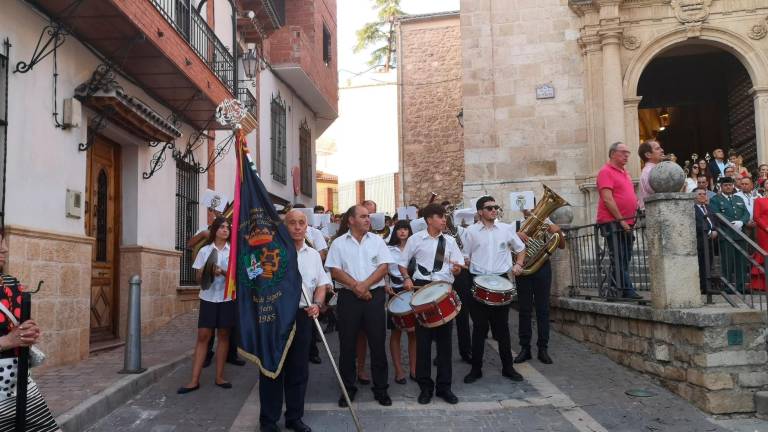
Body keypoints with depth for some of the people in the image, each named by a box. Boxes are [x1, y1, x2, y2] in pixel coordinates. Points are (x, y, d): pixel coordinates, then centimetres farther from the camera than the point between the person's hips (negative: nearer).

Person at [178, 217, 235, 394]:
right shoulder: (205, 250, 4)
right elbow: (199, 276, 4)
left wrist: (223, 272, -18)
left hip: (227, 298, 0)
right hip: (208, 297, 0)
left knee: (223, 336, 5)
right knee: (203, 336, -2)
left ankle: (219, 376, 14)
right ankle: (194, 380, 0)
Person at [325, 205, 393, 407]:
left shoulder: (377, 240, 7)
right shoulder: (339, 243, 4)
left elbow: (384, 267, -1)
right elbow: (335, 271, -3)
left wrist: (365, 284, -13)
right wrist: (355, 286, -14)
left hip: (374, 296, 1)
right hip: (348, 297, 0)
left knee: (378, 343, 4)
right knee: (347, 344, 5)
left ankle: (381, 389, 15)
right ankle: (348, 388, 18)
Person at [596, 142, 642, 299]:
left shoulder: (624, 172, 19)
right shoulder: (606, 171, -9)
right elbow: (608, 199, -17)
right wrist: (621, 220, -17)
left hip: (626, 223, 9)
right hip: (613, 222, -9)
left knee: (624, 259, 10)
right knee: (618, 260, -8)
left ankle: (617, 291, 15)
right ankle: (627, 291, -8)